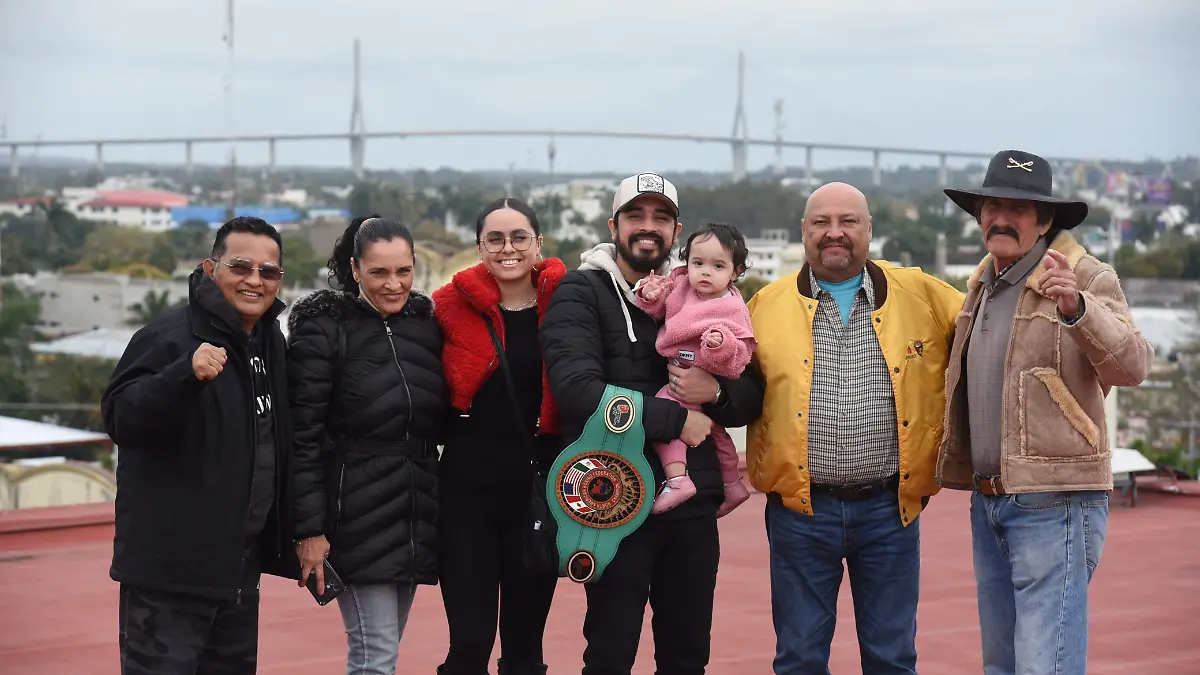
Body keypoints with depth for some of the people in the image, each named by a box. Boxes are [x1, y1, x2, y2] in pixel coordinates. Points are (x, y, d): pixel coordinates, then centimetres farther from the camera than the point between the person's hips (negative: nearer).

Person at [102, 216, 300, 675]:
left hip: (242, 565, 8)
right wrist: (186, 375, -39)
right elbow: (120, 419, -24)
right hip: (172, 564, -8)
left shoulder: (271, 342, 13)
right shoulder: (168, 337, -13)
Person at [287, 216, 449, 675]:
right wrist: (309, 529, -15)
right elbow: (302, 437, -11)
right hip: (356, 518, -6)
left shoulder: (425, 323, 9)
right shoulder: (323, 330, -8)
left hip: (416, 514, 6)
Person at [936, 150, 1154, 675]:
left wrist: (1077, 308, -37)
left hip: (1055, 502, -8)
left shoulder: (1088, 279, -8)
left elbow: (1133, 366, -22)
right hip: (988, 501, 8)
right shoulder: (982, 286, 16)